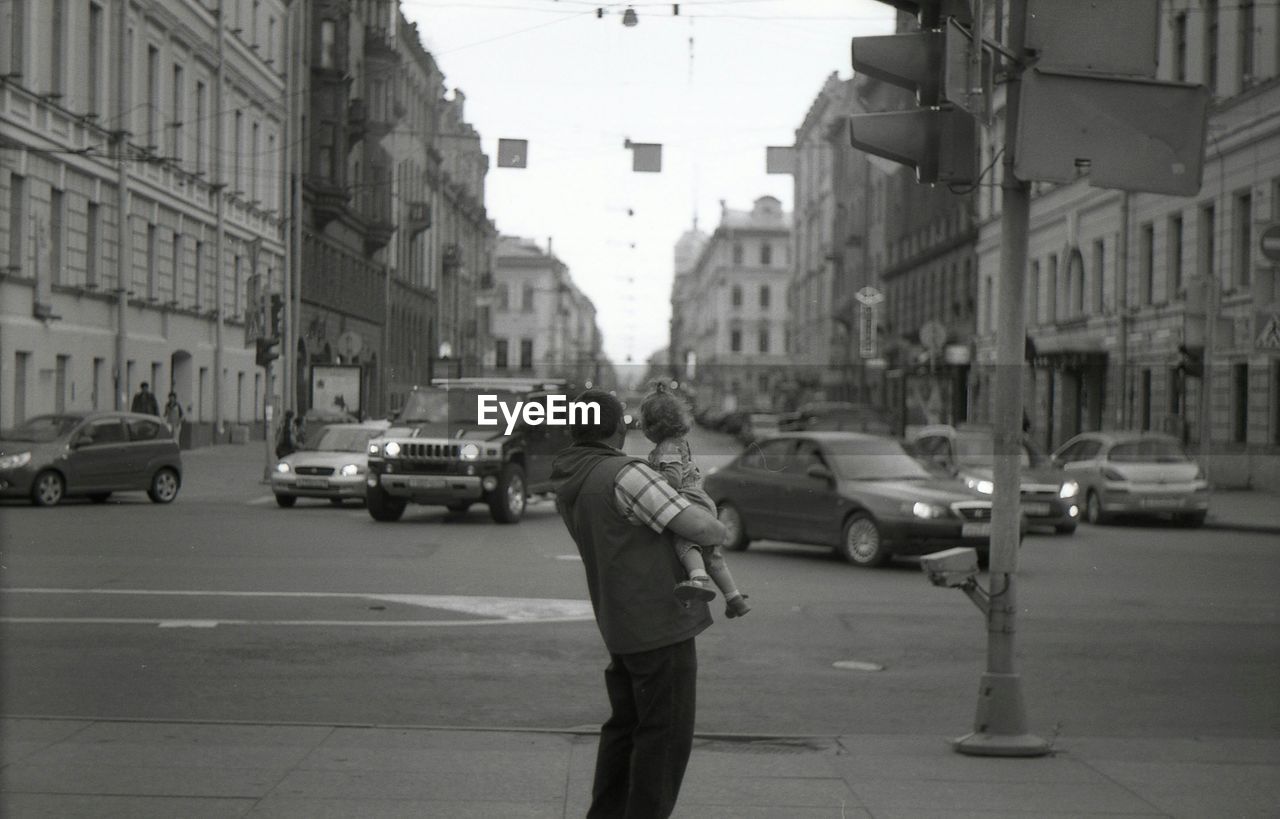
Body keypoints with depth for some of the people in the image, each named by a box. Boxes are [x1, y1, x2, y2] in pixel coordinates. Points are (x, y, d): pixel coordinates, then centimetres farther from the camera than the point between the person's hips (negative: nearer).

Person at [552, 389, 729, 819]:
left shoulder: (569, 487, 8)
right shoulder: (626, 475, -19)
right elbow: (703, 528, -19)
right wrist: (717, 531, 4)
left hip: (620, 623, 9)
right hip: (660, 621, -9)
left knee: (626, 726, 17)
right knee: (665, 734, 0)